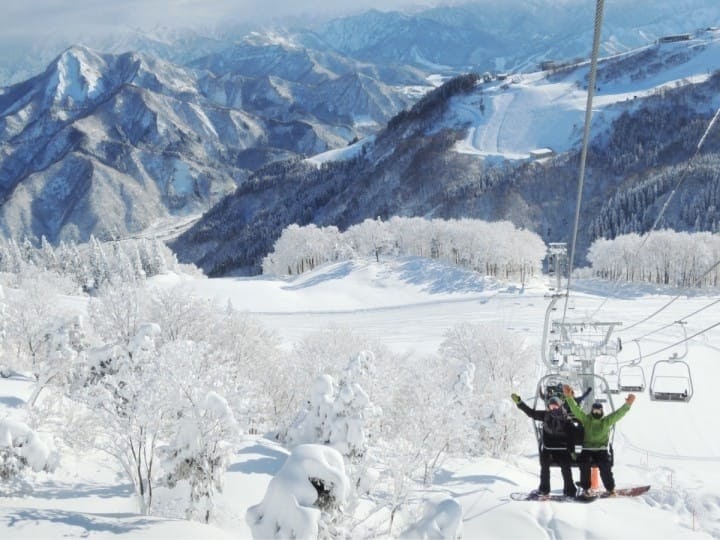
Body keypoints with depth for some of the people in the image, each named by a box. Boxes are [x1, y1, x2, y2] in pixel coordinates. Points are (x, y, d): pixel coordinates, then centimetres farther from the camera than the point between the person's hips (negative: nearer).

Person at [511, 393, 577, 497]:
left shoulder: (566, 419, -9)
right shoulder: (545, 415, -2)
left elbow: (570, 436, -5)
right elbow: (531, 412, -1)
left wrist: (572, 451, -7)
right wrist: (519, 402, -9)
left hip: (561, 448, -3)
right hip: (547, 447, 3)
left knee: (566, 469, -3)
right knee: (544, 469, 12)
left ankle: (569, 490, 9)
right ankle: (544, 489, 26)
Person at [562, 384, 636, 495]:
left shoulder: (606, 421, 5)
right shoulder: (586, 419, 4)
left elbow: (618, 414, -7)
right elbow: (575, 409, -8)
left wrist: (627, 404, -23)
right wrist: (569, 397, -22)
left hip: (601, 450, 0)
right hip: (587, 450, 0)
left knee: (605, 465, -22)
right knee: (584, 463, -24)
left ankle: (610, 488, -6)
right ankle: (585, 488, -9)